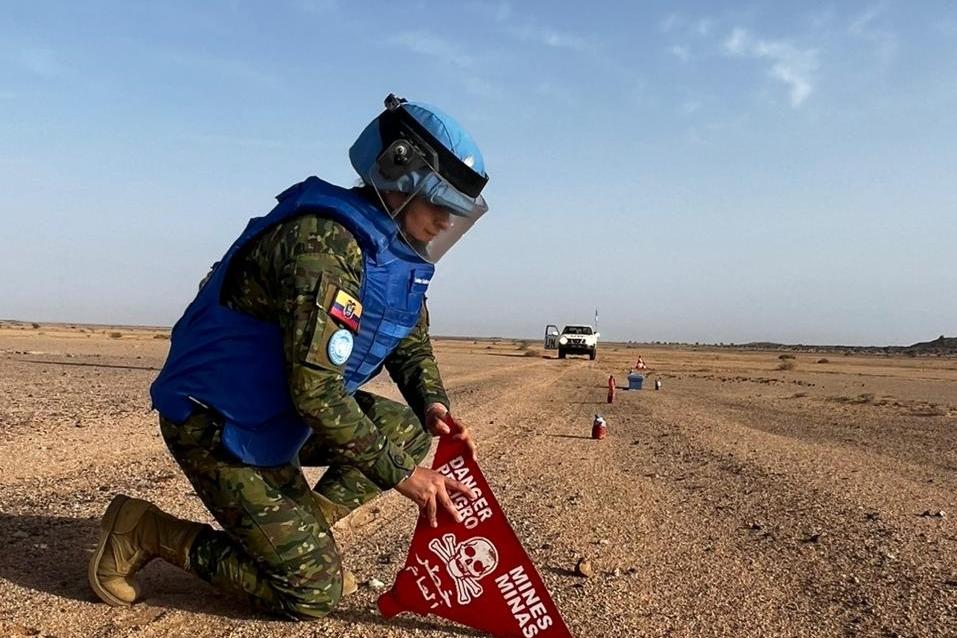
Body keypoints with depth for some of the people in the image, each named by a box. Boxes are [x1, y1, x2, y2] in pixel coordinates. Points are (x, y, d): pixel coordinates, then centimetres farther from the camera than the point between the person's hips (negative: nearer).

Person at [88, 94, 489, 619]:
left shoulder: (396, 251, 2)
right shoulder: (323, 243, -28)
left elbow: (411, 344, 12)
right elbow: (315, 391, -31)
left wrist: (433, 407, -9)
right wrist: (399, 475, -23)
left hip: (280, 415, 9)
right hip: (215, 428, -9)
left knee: (406, 430, 5)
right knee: (313, 593, -6)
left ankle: (297, 534, 9)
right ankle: (146, 531, 4)